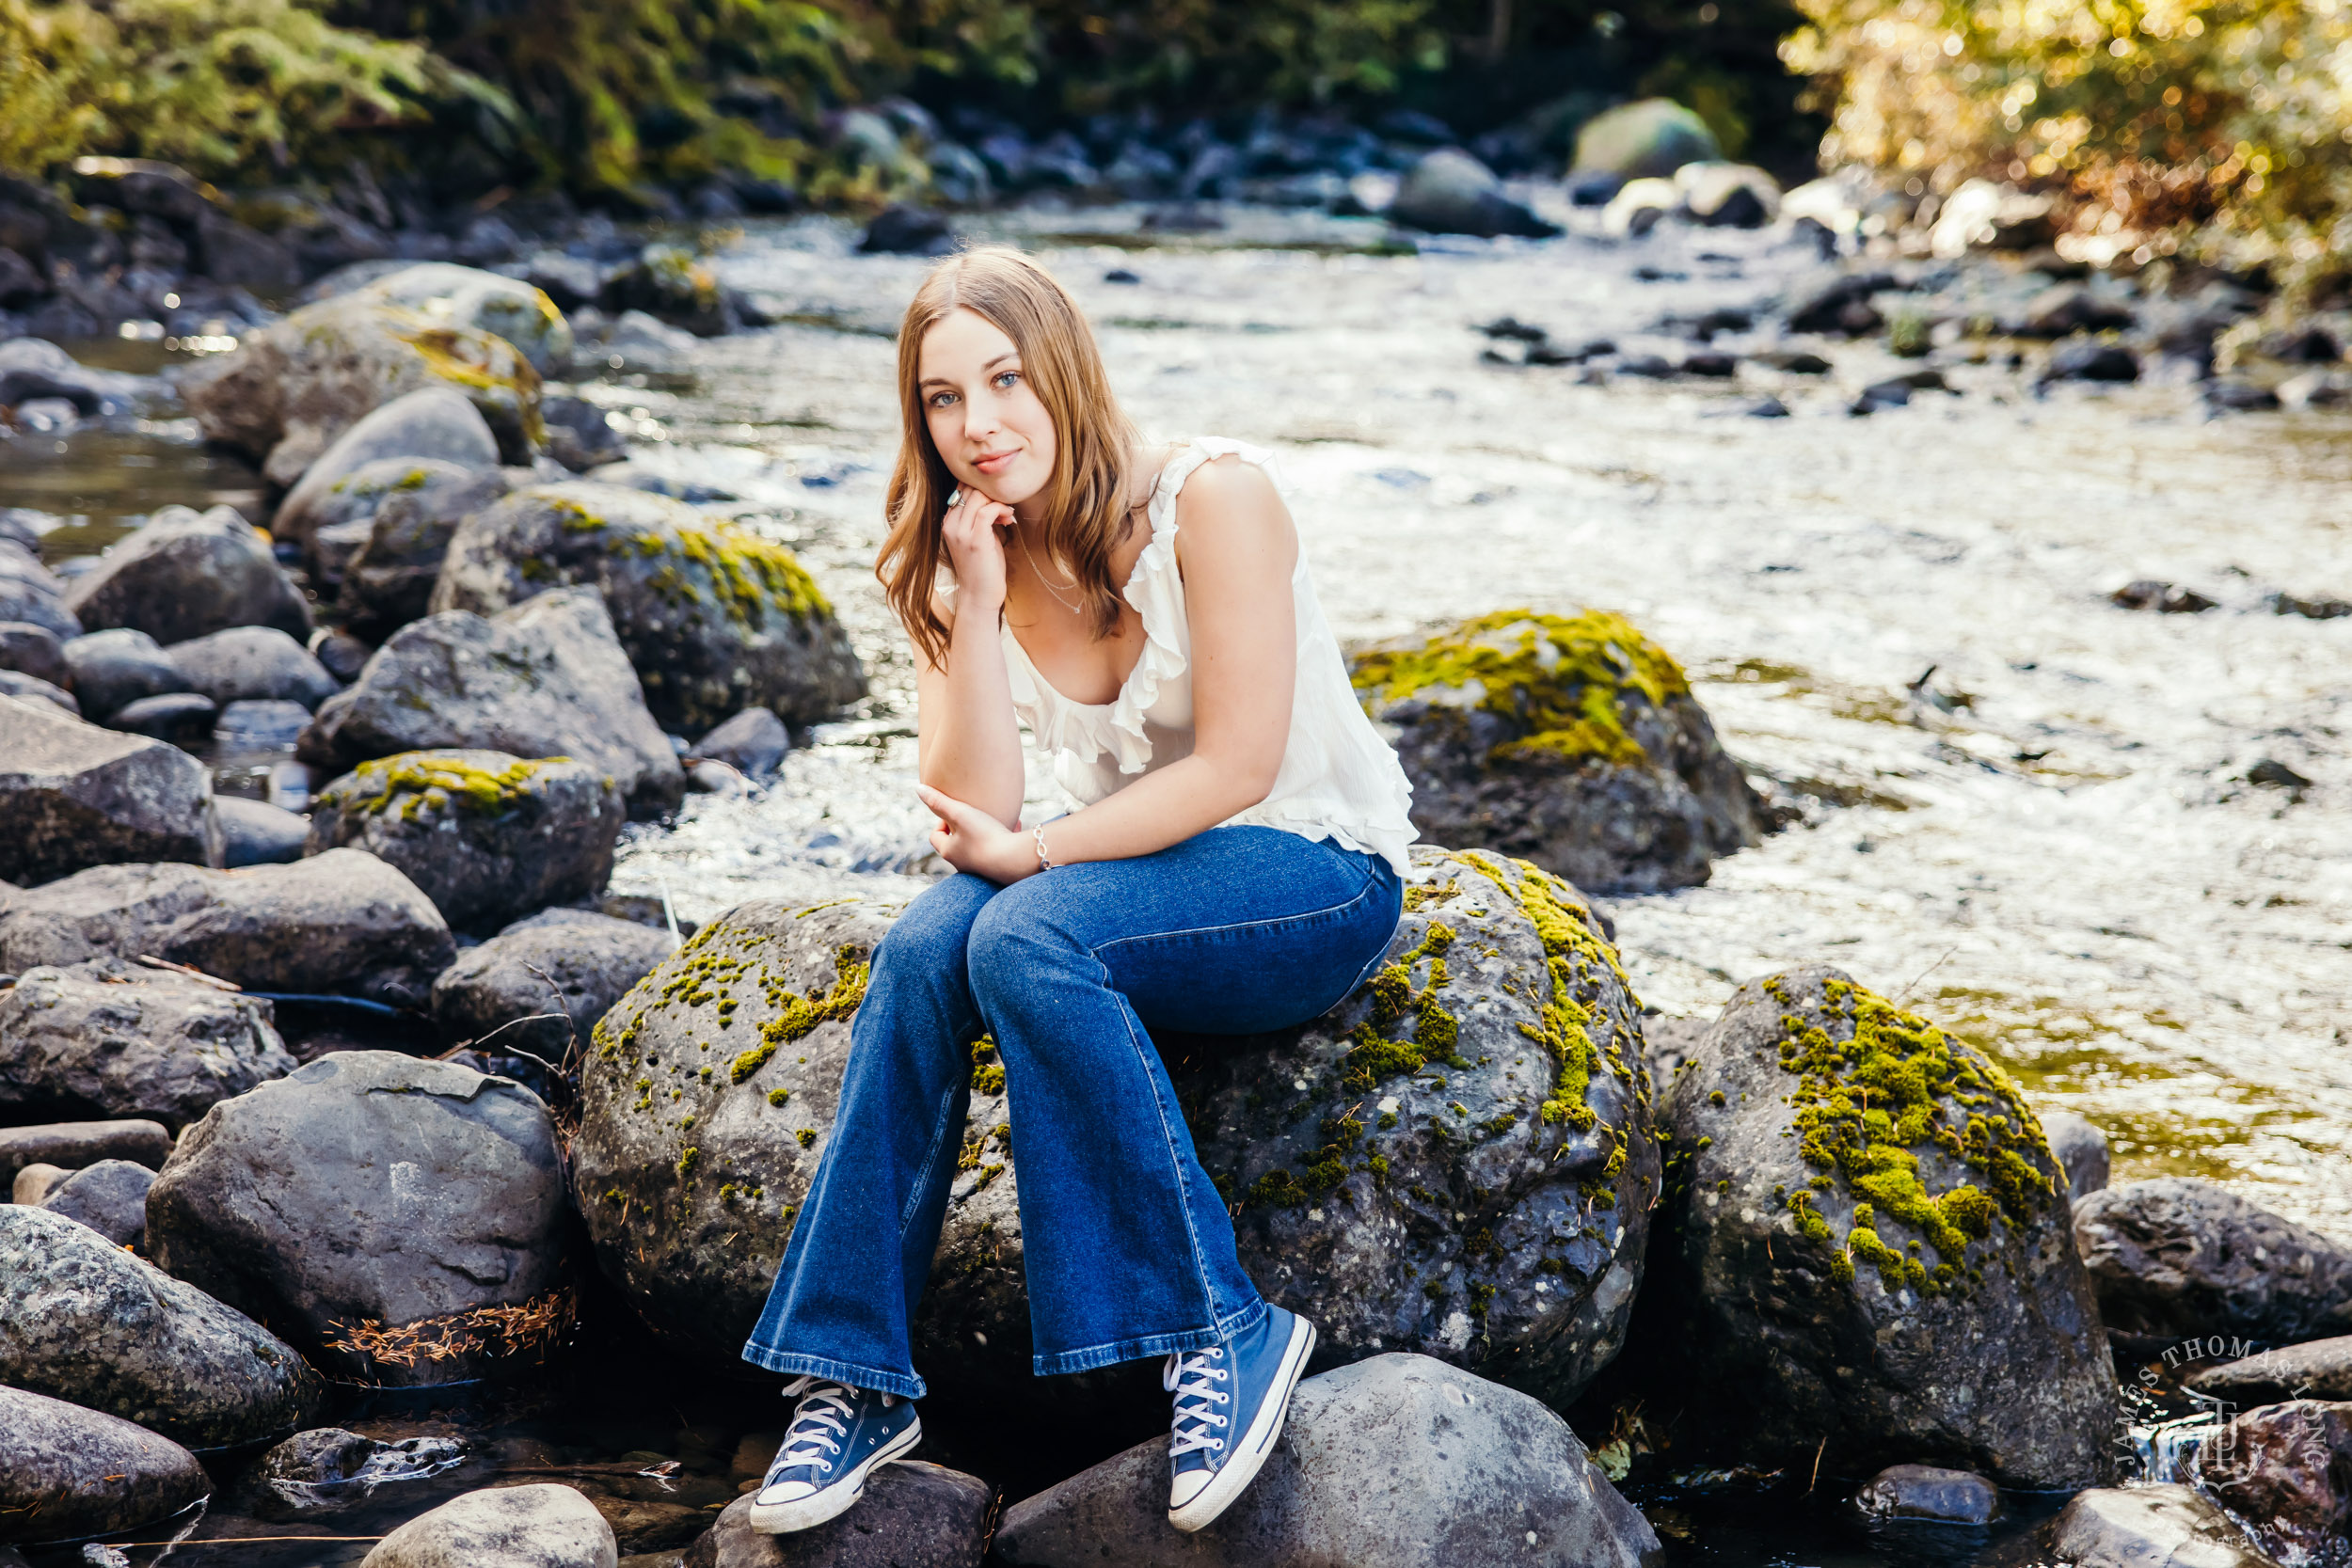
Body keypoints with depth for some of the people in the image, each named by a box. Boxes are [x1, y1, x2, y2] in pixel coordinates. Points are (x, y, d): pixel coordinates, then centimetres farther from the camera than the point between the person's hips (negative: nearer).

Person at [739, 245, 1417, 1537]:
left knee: (1025, 938, -32)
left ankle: (1223, 1330, -23)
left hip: (1316, 880, -5)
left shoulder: (1214, 496, -16)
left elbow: (1235, 767, -18)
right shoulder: (964, 565, 0)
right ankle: (855, 1379, -19)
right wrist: (978, 601, -18)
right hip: (1144, 878, 5)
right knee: (922, 949, -25)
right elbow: (971, 813, -11)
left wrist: (1032, 854, -19)